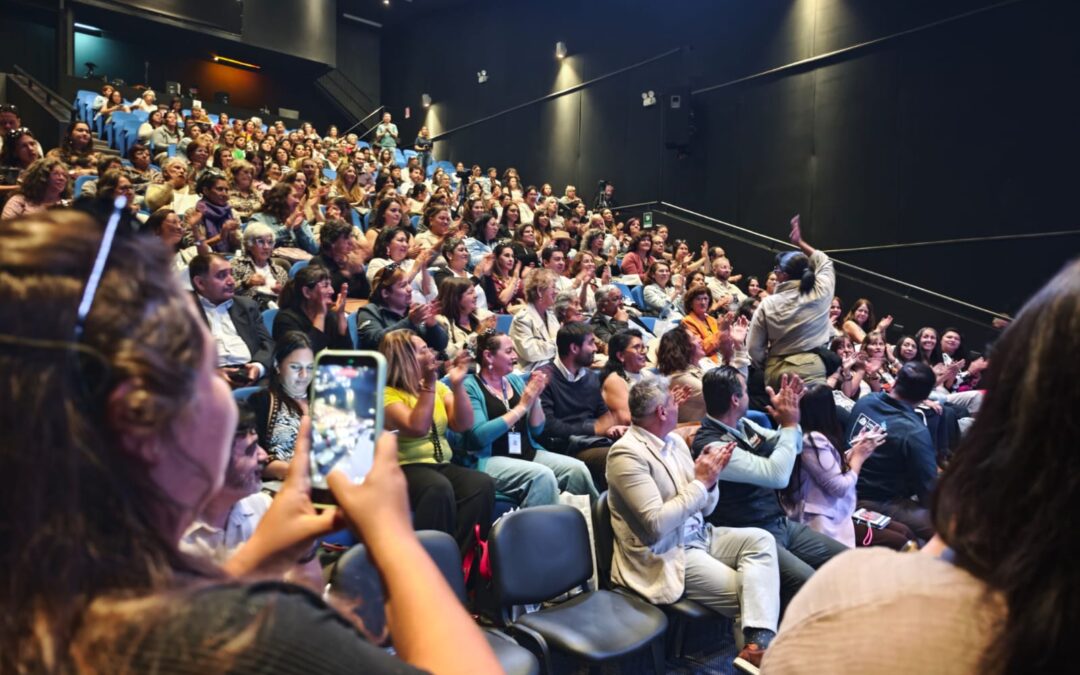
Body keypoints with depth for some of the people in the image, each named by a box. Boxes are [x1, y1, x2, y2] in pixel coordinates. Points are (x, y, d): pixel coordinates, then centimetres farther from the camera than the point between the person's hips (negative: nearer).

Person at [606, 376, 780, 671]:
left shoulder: (675, 440, 8)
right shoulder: (627, 453, -18)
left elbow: (704, 508, 13)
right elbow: (657, 524, -26)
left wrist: (711, 479, -9)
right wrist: (700, 482, -18)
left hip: (699, 536, 8)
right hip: (664, 555, -8)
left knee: (759, 539, -12)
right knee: (745, 591, -16)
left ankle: (759, 642, -23)